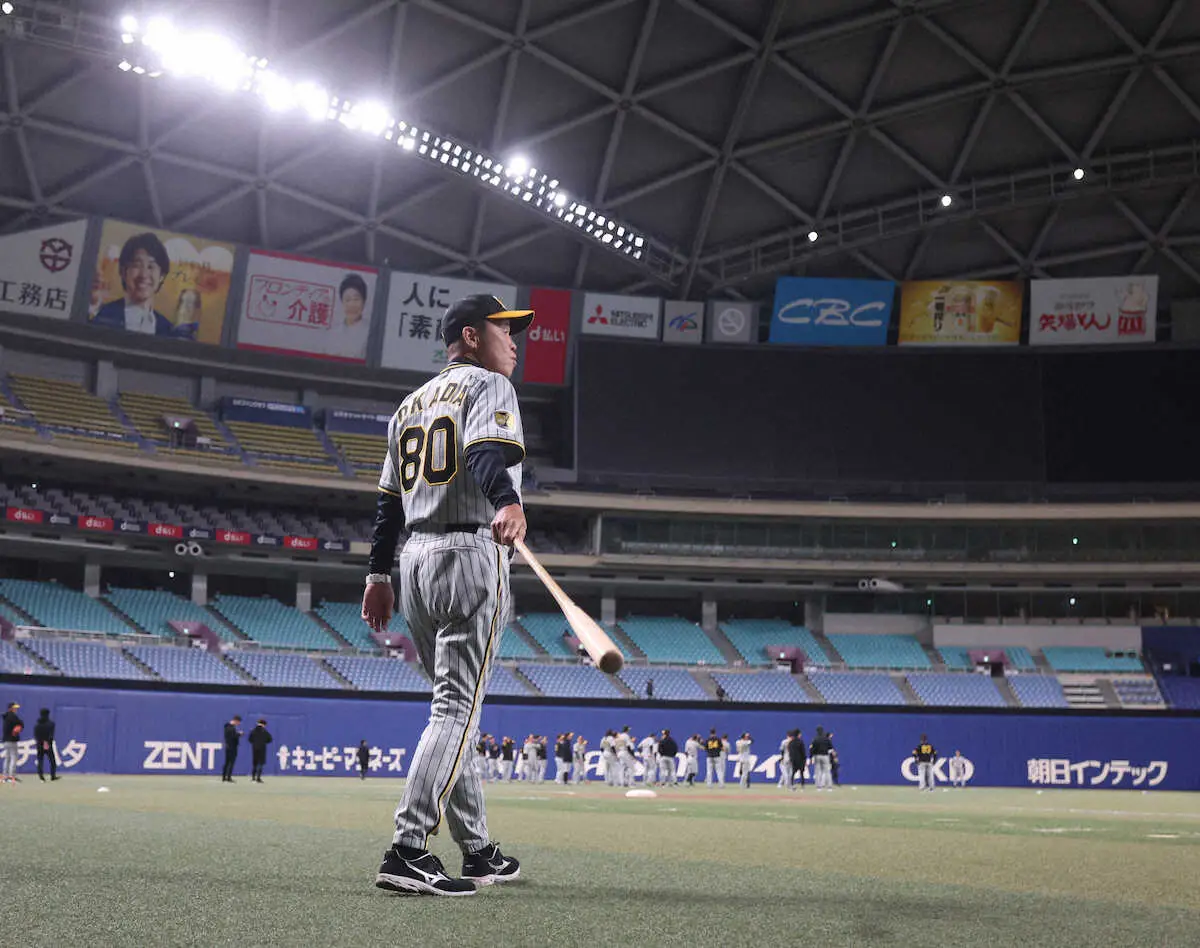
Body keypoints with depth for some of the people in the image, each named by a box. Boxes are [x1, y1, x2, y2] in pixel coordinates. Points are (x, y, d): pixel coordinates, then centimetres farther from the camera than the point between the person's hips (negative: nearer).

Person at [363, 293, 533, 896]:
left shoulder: (410, 404, 23)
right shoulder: (488, 385, -1)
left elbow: (389, 500, 20)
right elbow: (487, 452, -23)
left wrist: (380, 573, 21)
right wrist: (507, 502, -40)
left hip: (415, 560, 8)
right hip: (471, 557, -8)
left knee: (453, 706, 13)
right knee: (456, 709, -11)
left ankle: (478, 852, 18)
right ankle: (406, 851, -20)